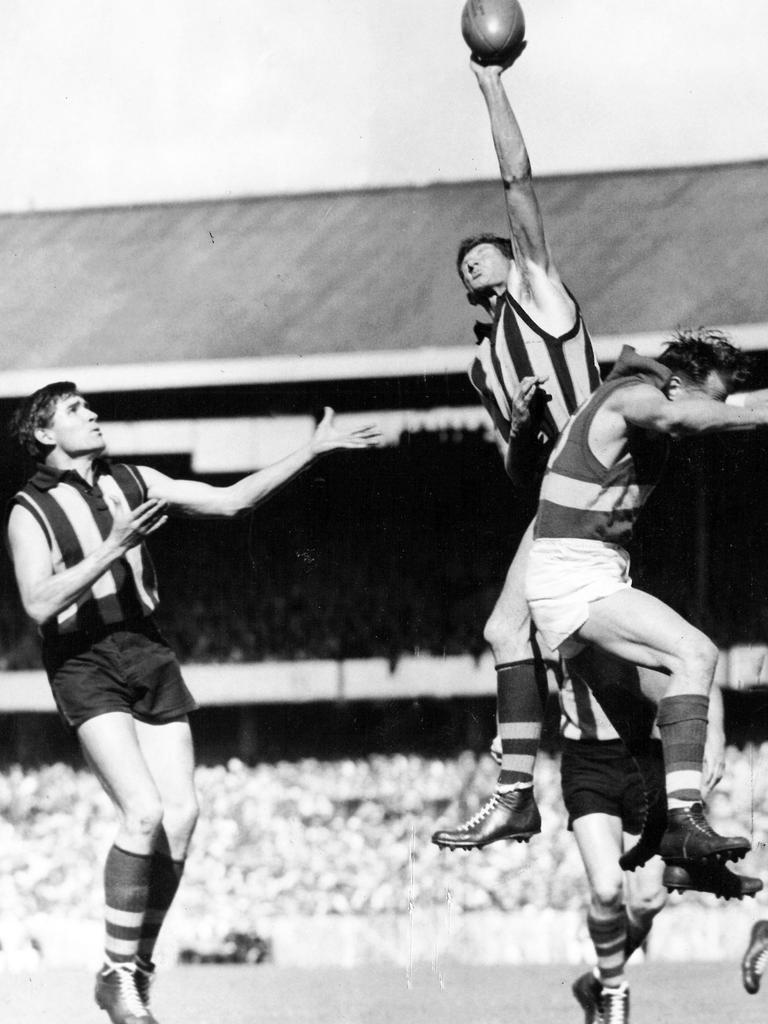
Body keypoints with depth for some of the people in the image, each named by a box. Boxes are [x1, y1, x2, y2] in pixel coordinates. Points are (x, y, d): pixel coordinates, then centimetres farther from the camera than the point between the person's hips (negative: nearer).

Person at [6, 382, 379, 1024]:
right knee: (144, 812, -21)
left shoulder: (135, 485, 13)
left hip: (148, 654, 6)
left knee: (181, 814, -6)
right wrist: (114, 547, -24)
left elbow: (230, 501, 15)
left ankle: (139, 967, 7)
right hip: (83, 664, -6)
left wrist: (313, 452, 11)